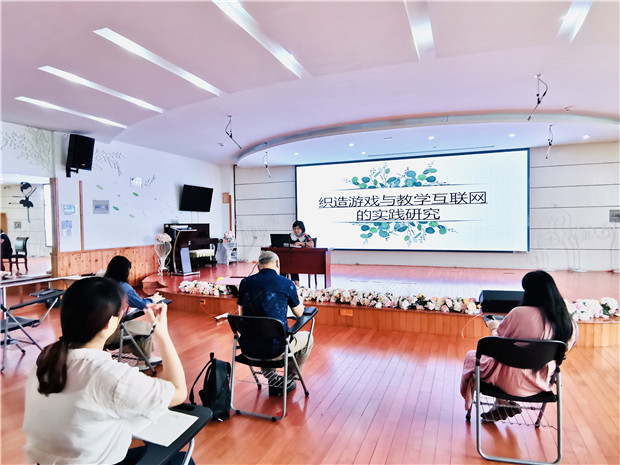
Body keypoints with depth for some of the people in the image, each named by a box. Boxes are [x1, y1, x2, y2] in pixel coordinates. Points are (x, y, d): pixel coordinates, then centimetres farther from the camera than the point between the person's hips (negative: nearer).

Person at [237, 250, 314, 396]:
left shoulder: (245, 282, 2)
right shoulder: (287, 284, -6)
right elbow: (299, 313, 9)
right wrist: (299, 302, 31)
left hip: (248, 349, 4)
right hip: (275, 350, -3)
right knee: (307, 337, 25)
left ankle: (273, 381, 33)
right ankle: (289, 380, 36)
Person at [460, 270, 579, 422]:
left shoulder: (519, 313, -23)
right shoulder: (569, 323, -10)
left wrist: (494, 327, 12)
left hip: (512, 381, -6)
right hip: (541, 383, 6)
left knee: (472, 356, 19)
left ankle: (502, 403, 27)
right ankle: (504, 404, 26)